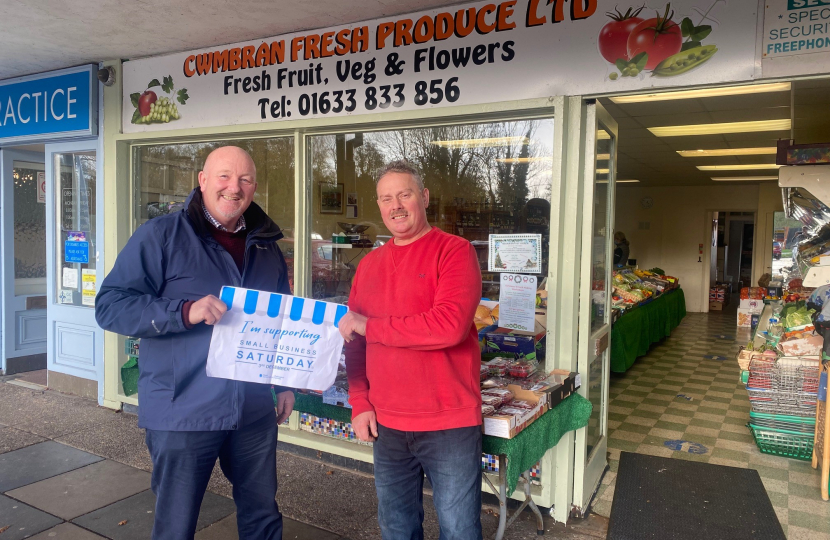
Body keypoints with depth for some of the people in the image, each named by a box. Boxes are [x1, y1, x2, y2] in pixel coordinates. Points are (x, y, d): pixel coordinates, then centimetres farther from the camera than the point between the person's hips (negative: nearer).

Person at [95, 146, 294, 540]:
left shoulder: (266, 245, 9)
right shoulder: (161, 235, -7)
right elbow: (109, 305, -13)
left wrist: (285, 382, 13)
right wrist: (185, 312, -27)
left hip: (255, 411, 5)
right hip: (183, 413, -4)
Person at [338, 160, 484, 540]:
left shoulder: (454, 251, -9)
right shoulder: (369, 265, 9)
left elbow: (450, 326, -24)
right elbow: (355, 343, 13)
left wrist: (369, 326, -15)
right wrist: (360, 404, 3)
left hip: (449, 426, -5)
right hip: (386, 425, 6)